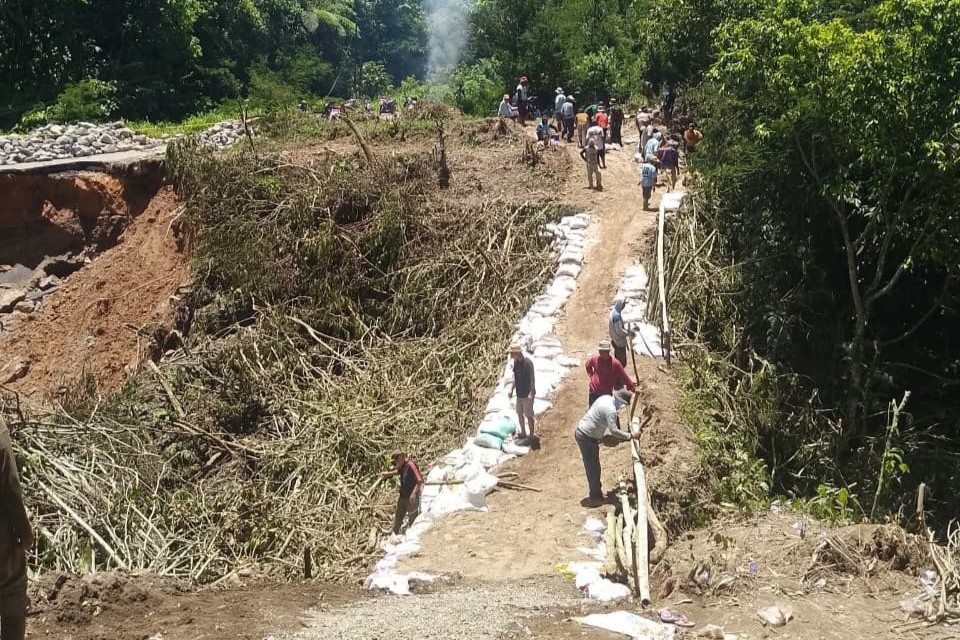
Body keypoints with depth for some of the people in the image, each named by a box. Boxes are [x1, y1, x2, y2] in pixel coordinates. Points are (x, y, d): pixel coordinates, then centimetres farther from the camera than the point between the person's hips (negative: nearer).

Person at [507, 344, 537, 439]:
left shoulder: (528, 363, -21)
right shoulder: (516, 362, 3)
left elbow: (532, 378, -21)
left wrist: (531, 393, -26)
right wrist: (511, 389, 8)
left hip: (527, 394, -8)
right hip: (519, 394, 8)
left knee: (528, 415, 2)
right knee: (519, 413, 17)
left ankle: (531, 435, 15)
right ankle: (523, 433, 32)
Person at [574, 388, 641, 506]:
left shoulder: (606, 398, 6)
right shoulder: (611, 410, -23)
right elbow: (614, 431, -29)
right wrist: (631, 436, -23)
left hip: (580, 431, 9)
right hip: (587, 437, -9)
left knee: (592, 466, 20)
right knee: (593, 468, 2)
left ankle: (596, 491, 32)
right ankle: (595, 498, 11)